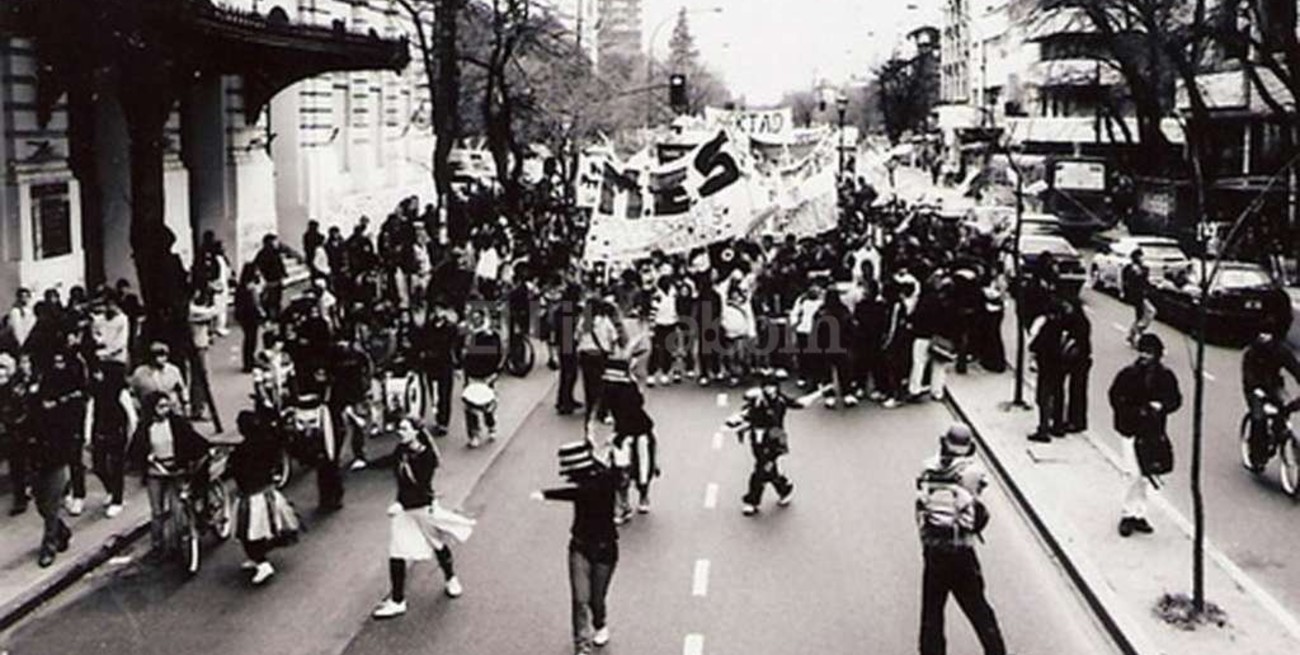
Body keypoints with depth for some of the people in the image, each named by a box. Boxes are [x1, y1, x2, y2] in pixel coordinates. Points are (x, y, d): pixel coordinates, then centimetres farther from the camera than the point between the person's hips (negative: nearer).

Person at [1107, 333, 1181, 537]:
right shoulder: (1128, 374, -4)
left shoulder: (1166, 377, 5)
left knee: (1144, 476, 10)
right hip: (1132, 431, -3)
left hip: (1154, 433, 3)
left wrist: (1160, 406, -13)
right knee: (1136, 474, -11)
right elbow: (1115, 398, -4)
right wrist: (1136, 411, -17)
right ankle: (1130, 514, 1)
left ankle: (1136, 515, 19)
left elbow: (1176, 399, 7)